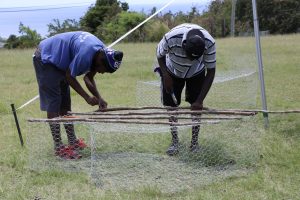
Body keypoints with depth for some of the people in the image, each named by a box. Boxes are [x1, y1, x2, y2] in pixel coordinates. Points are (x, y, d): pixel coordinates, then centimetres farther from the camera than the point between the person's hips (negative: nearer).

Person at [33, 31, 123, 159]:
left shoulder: (102, 52, -6)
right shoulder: (86, 53, -35)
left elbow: (88, 78, 4)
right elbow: (69, 77, -23)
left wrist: (99, 98, -9)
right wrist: (87, 97, -19)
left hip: (58, 61, 10)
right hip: (46, 59, -10)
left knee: (65, 103, 11)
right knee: (53, 104, -12)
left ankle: (72, 141, 17)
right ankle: (59, 148, -13)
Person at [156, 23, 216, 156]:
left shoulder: (209, 43, -36)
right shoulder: (171, 38, -40)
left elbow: (211, 72, -24)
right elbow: (160, 55, -15)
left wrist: (200, 100, -26)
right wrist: (166, 76, -19)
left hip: (196, 74, 0)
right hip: (173, 72, 0)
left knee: (196, 106, -4)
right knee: (171, 105, -3)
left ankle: (194, 142, 8)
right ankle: (174, 142, 9)